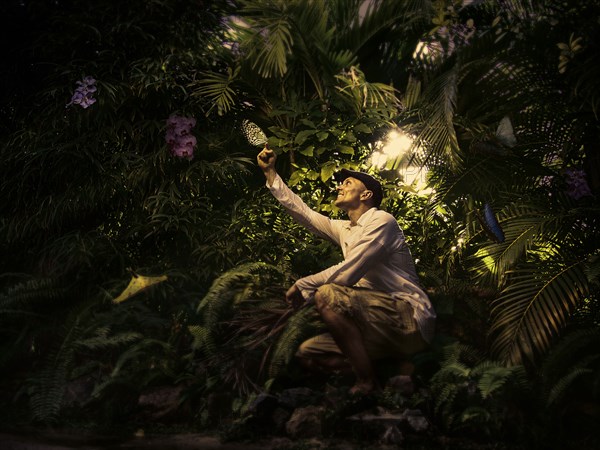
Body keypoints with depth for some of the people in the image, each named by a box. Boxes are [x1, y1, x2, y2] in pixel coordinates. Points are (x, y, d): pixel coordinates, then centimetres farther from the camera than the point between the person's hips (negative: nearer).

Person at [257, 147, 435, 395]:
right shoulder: (343, 229, 17)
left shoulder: (381, 221, -9)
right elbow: (301, 210, 21)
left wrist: (302, 286, -6)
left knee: (327, 295, -27)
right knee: (307, 353, 6)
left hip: (410, 319, -9)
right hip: (381, 324, 9)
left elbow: (347, 274, -18)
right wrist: (270, 172, 20)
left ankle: (367, 383, -20)